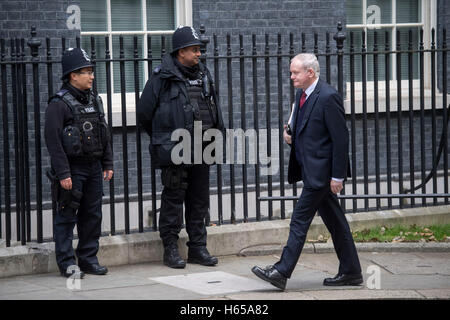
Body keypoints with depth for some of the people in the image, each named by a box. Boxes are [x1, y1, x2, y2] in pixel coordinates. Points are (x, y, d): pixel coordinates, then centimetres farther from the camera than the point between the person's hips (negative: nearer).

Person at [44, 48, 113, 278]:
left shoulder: (94, 100, 11)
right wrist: (63, 174, -19)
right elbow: (53, 140, -16)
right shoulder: (59, 104, -12)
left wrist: (108, 164, 12)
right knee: (67, 216, -2)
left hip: (93, 167, 7)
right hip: (72, 169, -7)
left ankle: (89, 259, 19)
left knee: (92, 215, 10)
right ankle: (67, 263, 3)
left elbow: (104, 134, 18)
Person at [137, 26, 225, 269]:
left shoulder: (203, 74, 12)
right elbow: (144, 112, -2)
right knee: (173, 199, -1)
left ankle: (198, 248, 17)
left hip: (200, 150, 6)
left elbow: (214, 110, 23)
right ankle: (170, 249, 7)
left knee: (199, 200, 10)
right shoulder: (162, 77, -7)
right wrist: (162, 139, 7)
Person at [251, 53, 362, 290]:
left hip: (320, 171, -9)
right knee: (334, 221, 12)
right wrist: (291, 135, 3)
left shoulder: (328, 97, -16)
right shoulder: (302, 94, 12)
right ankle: (350, 272, 18)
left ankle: (282, 272, -7)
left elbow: (341, 138, -17)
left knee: (300, 220, -9)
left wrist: (337, 176, -18)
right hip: (310, 169, 9)